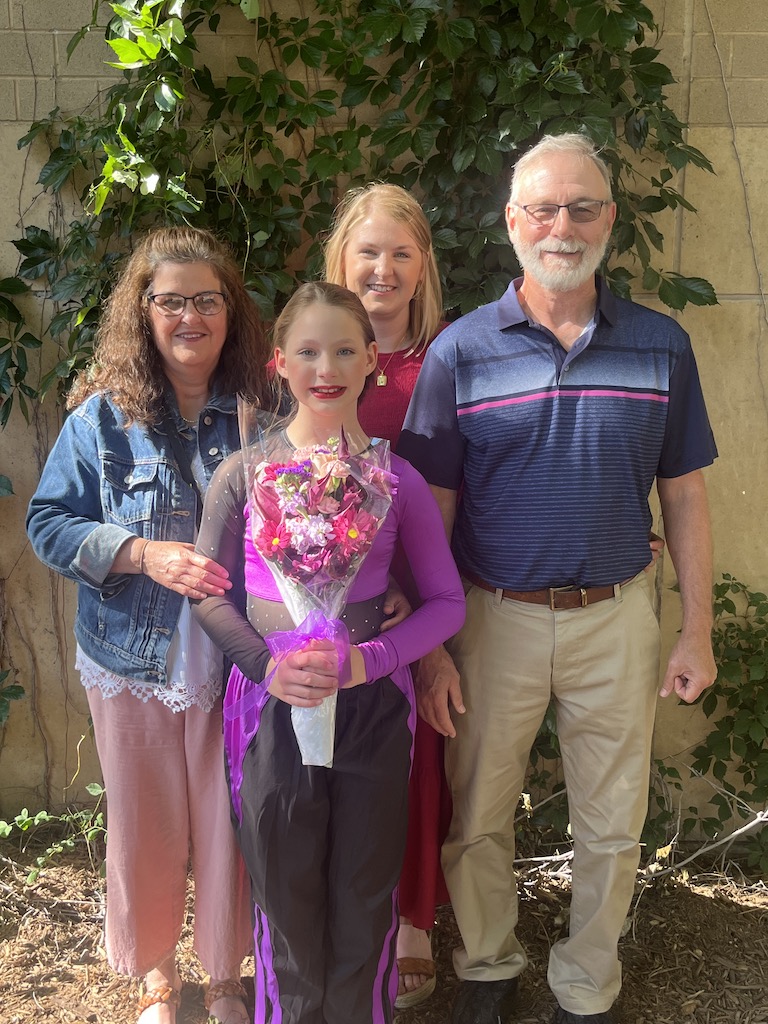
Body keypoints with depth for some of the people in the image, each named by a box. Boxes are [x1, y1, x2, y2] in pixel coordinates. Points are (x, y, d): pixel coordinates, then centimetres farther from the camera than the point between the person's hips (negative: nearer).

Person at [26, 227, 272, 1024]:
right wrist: (143, 554, -19)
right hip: (132, 660, 0)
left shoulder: (259, 412, -2)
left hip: (235, 660, 1)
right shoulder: (102, 416, -5)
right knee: (146, 828, 15)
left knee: (229, 828, 11)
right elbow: (48, 523, -5)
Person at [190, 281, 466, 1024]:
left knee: (365, 891, 14)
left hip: (372, 704, 1)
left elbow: (447, 602, 0)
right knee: (284, 892, 13)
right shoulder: (242, 474, -3)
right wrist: (266, 665, -14)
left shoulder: (397, 480, -2)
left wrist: (367, 661, -14)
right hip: (273, 705, 0)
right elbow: (210, 593, 2)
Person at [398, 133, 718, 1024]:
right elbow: (429, 511, -4)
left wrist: (697, 631, 2)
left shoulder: (661, 345, 0)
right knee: (477, 817, 15)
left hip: (615, 618, 1)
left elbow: (683, 495, 4)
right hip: (493, 617, -1)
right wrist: (429, 648, -7)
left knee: (611, 826, 14)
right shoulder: (460, 351, -4)